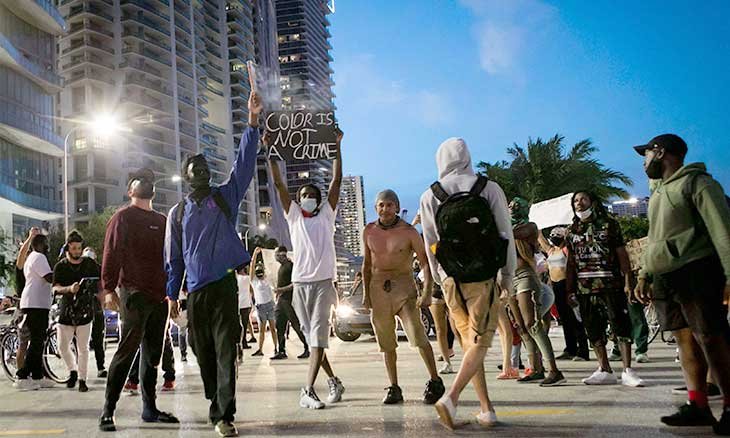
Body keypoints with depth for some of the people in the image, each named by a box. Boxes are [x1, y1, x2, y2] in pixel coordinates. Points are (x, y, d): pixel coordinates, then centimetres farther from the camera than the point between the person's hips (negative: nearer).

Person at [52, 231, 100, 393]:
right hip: (66, 311, 1)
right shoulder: (60, 266, 4)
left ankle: (82, 380, 7)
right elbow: (55, 288, -7)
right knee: (63, 347, 4)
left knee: (83, 348, -1)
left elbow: (100, 283, 13)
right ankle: (72, 371, 28)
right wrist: (69, 289, -26)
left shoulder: (90, 264, 5)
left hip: (85, 311, -1)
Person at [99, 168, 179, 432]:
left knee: (153, 355, 9)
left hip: (159, 296, 6)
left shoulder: (161, 220, 19)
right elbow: (110, 254, -5)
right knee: (127, 351, -10)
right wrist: (109, 289, -13)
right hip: (134, 294, -6)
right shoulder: (123, 217, 2)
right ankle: (108, 412, -3)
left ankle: (149, 408, 17)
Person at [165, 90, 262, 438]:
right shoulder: (177, 213, 12)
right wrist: (173, 295, 9)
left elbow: (244, 162, -3)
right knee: (203, 353, 9)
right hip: (195, 290, 2)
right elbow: (173, 257, 14)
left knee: (225, 350, -9)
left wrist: (252, 121, -12)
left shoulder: (225, 197, 9)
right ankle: (218, 405, 26)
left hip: (224, 284, -2)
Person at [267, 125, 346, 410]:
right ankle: (333, 381, 25)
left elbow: (337, 181, 4)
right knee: (311, 337, 9)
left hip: (324, 282, -3)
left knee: (318, 335, -12)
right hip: (300, 283, 3)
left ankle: (308, 391, -15)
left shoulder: (326, 214, 10)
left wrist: (337, 146, 1)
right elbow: (279, 184, 6)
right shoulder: (294, 215, 12)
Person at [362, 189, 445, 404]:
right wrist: (366, 293, 11)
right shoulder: (369, 231, 4)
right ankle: (394, 388, 17)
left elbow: (425, 261, -5)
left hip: (403, 285, -3)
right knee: (386, 342, 7)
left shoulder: (408, 231, -7)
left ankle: (435, 382, 4)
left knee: (417, 334, -12)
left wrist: (427, 292, -14)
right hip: (378, 288, 4)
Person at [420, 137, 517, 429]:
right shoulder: (489, 188, -3)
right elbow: (506, 234, -1)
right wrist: (508, 275, 10)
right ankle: (451, 397, -17)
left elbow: (430, 244, 5)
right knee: (479, 341, 2)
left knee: (468, 342, 12)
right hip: (484, 276, -2)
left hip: (451, 279, 2)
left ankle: (487, 409, 13)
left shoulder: (429, 196, 0)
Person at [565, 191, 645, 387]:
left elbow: (622, 254, 1)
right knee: (594, 330, 5)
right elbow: (571, 262, 13)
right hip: (585, 288, 4)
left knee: (621, 326, -6)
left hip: (611, 285, -4)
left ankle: (627, 371, -1)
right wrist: (569, 289, 8)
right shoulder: (572, 231, 14)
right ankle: (605, 371, 12)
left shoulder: (608, 224, 4)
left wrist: (628, 281, -8)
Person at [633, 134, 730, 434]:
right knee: (685, 340, 6)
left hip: (696, 274, -8)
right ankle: (698, 406, 8)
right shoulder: (658, 191, 22)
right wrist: (644, 275, 18)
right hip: (665, 279, 8)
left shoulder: (696, 182, -3)